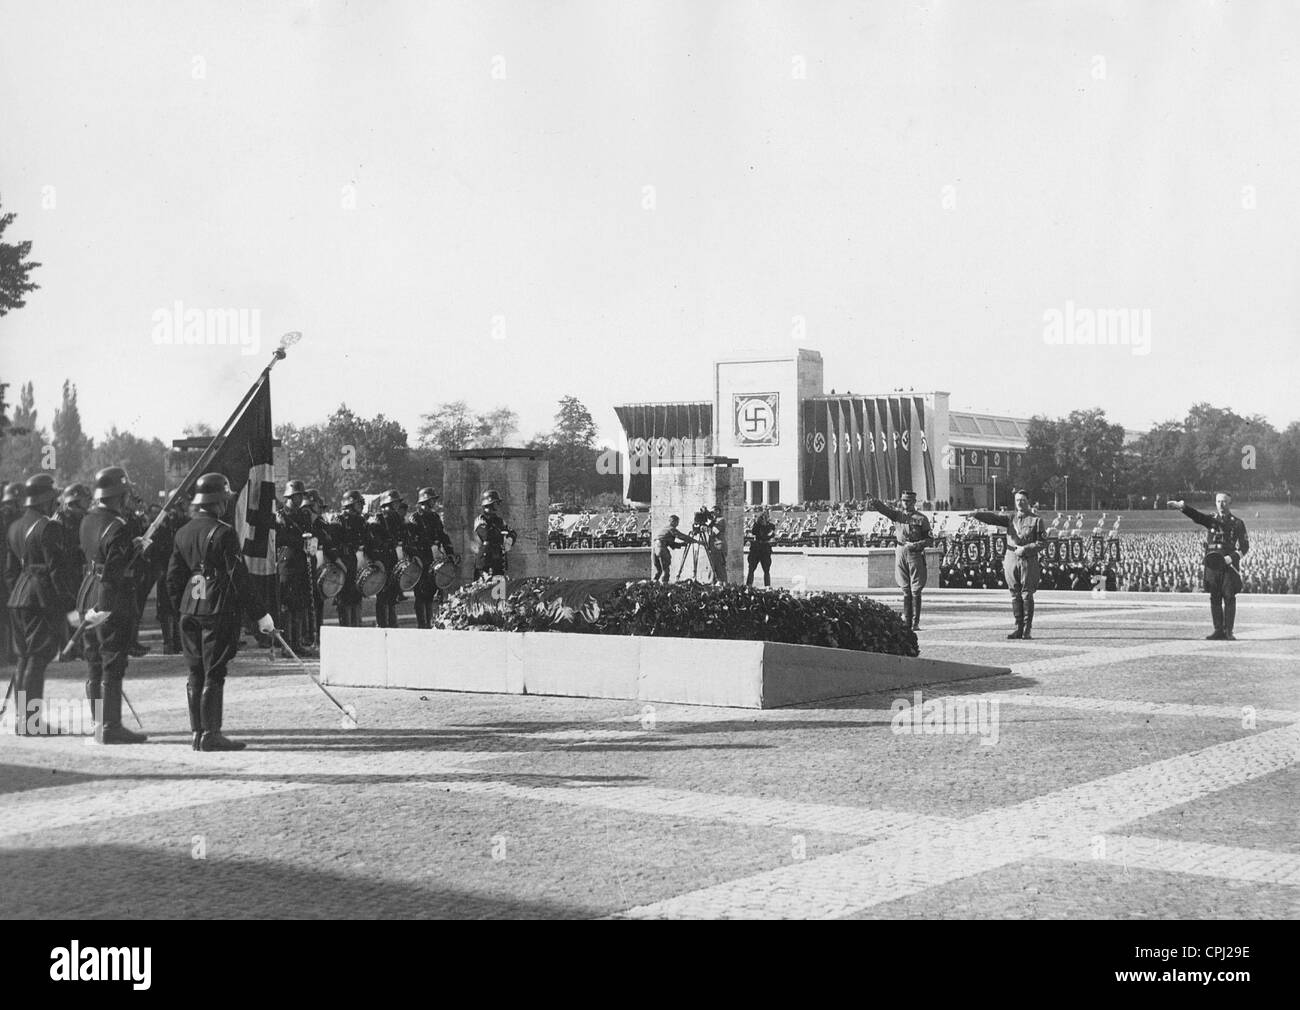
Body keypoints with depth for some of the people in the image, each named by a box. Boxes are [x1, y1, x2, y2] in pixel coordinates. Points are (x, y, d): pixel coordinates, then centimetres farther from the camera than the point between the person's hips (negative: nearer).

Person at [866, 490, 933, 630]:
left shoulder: (921, 519, 1)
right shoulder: (897, 514, 10)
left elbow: (930, 538, 1)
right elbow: (884, 509, -6)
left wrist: (916, 545, -14)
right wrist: (874, 503, -26)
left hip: (915, 554, -3)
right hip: (900, 553, 3)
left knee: (915, 591, -2)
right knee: (905, 590, 5)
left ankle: (915, 623, 0)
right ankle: (906, 622, 7)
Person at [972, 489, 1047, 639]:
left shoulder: (1036, 519, 2)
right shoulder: (1010, 518, 11)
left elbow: (1041, 542, -2)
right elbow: (993, 518, -4)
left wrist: (1025, 549, -15)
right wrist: (976, 515, -21)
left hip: (1028, 560, -3)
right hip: (1011, 559, 4)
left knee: (1027, 594, -4)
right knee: (1015, 595, 4)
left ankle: (1028, 629, 1)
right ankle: (1018, 628, 9)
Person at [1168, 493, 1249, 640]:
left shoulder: (1237, 523, 5)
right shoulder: (1211, 520, 10)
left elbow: (1244, 546, 3)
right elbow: (1196, 516, -8)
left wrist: (1232, 557, -14)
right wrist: (1181, 506, -27)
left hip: (1229, 565, -2)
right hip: (1212, 565, 2)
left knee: (1229, 598, -4)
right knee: (1215, 598, 2)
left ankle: (1228, 632, -1)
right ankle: (1218, 630, 7)